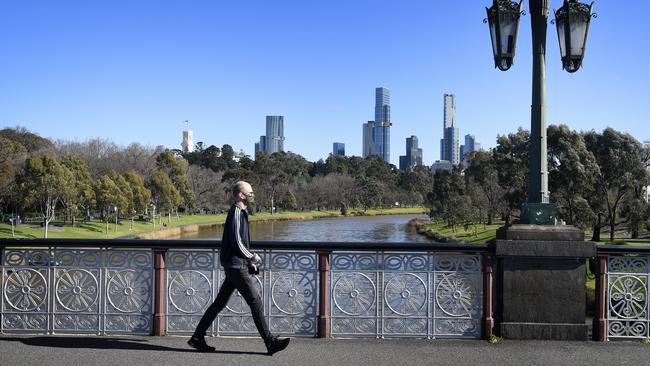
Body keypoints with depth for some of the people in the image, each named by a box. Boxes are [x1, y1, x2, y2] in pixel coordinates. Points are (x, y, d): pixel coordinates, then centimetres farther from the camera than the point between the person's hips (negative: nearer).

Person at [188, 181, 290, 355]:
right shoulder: (236, 212, -13)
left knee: (219, 303, 12)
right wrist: (252, 257, -7)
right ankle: (270, 342, -2)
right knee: (256, 302, -6)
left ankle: (197, 338, 18)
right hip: (236, 266, -10)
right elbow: (236, 242, -19)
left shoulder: (241, 212, 17)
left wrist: (249, 261, 17)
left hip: (234, 266, 10)